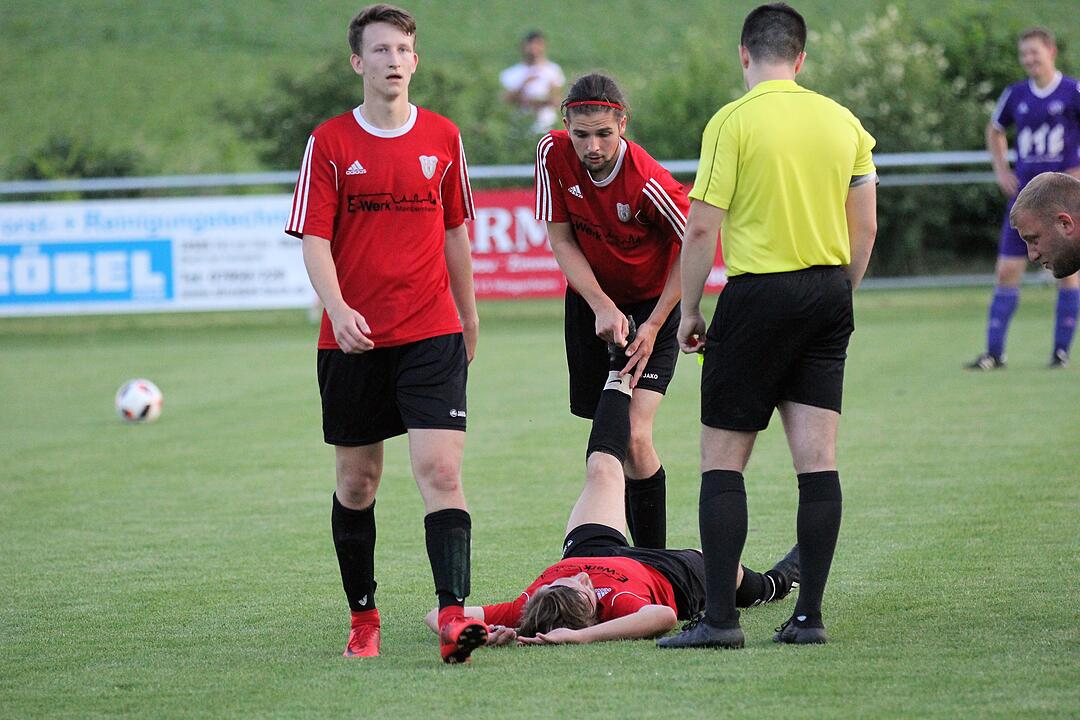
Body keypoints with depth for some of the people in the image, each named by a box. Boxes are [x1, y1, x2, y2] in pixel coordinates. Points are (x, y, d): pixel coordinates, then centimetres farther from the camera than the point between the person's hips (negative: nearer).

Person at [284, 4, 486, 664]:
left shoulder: (443, 139, 6)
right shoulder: (330, 143, 0)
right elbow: (315, 239, -4)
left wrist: (469, 316, 20)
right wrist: (338, 309, -20)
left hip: (431, 334, 0)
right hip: (353, 337, 0)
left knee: (441, 470, -14)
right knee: (357, 480, 9)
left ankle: (454, 615, -22)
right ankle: (364, 620, 22)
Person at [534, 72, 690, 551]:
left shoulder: (648, 183, -28)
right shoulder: (554, 154, -15)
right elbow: (560, 239, -6)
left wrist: (653, 325, -15)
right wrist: (601, 307, -16)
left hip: (652, 303, -4)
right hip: (591, 301, 4)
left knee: (634, 438, -17)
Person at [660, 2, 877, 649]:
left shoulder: (733, 122, -8)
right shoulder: (842, 121, 7)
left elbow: (702, 229, -10)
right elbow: (865, 225, 10)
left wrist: (691, 311, 0)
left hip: (758, 294, -5)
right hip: (828, 292, 5)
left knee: (723, 458, 0)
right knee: (818, 459, 5)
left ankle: (720, 615, -6)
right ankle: (809, 614, 3)